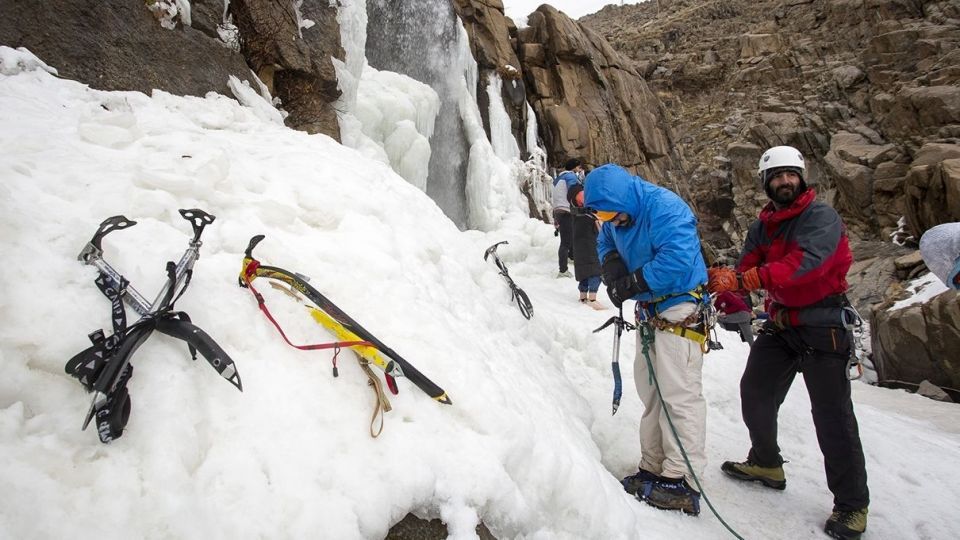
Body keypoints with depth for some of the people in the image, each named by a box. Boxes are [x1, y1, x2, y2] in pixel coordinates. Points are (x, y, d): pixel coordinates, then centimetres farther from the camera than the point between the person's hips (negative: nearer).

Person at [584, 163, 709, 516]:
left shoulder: (666, 209, -21)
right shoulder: (618, 215, 5)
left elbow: (677, 261, -29)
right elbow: (605, 243, 20)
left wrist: (632, 283, -20)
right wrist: (611, 262, -3)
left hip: (679, 312, -9)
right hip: (649, 311, 9)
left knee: (679, 394, -8)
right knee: (650, 393, 13)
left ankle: (682, 483, 0)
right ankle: (653, 469, 23)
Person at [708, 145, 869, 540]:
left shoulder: (822, 217, -13)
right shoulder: (762, 227, 9)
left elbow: (804, 263, -30)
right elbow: (746, 270, -1)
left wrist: (741, 280, -38)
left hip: (822, 325, -7)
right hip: (780, 324, 7)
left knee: (831, 414, -4)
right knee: (755, 392, 12)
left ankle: (851, 503, 11)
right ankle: (766, 464, 35)